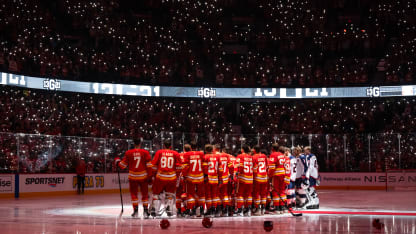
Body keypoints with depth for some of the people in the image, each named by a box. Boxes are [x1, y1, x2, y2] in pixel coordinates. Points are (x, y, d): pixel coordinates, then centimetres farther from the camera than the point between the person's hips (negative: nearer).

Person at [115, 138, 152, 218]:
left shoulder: (128, 153, -2)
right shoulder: (145, 152, -4)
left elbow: (123, 165, 4)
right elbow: (149, 166, -5)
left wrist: (117, 161, 23)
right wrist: (149, 176, 1)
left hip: (133, 177, 0)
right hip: (143, 177, 0)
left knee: (134, 194, 11)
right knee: (145, 194, 9)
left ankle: (135, 211, 6)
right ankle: (145, 211, 9)